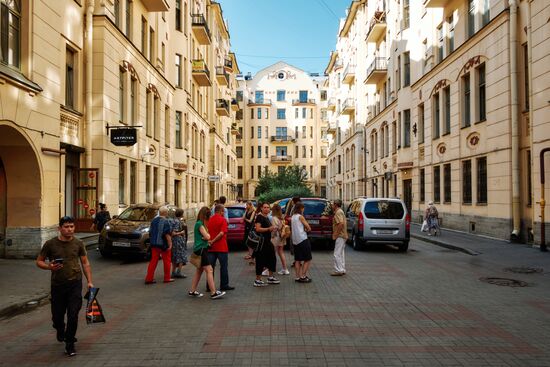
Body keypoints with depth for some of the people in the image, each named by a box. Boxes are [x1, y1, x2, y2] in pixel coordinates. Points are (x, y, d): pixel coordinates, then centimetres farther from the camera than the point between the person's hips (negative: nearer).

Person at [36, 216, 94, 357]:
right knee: (57, 316, 12)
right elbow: (39, 261, 4)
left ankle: (70, 344, 12)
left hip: (75, 283, 0)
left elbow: (85, 263, 7)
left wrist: (89, 281, 1)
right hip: (57, 284, 1)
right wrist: (49, 267, -17)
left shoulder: (78, 243, -1)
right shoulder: (50, 244, -5)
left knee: (73, 315, -6)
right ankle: (60, 330, 48)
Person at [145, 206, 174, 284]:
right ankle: (167, 278, 13)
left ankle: (149, 278, 6)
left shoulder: (154, 220, 8)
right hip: (163, 244, -6)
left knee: (153, 260, 9)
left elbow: (150, 232, 15)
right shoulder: (165, 221, -14)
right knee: (167, 261, 7)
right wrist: (170, 244, -18)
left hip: (154, 244, 6)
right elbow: (167, 234, -20)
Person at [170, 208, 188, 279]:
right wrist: (181, 232, -8)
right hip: (179, 240, -8)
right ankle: (179, 272, -2)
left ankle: (173, 272, 18)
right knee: (181, 256, 0)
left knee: (174, 257, 14)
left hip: (173, 241, 9)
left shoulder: (172, 220, 8)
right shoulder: (178, 222, -17)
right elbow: (173, 233, -21)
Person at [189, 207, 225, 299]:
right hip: (201, 250, -10)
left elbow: (206, 237, 18)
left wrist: (206, 236, -3)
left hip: (201, 249, 10)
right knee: (209, 270, -12)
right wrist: (207, 234, 3)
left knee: (199, 271, 15)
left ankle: (192, 291, 20)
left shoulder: (200, 223, 16)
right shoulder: (200, 224, -14)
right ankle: (213, 293, -14)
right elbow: (207, 236, -18)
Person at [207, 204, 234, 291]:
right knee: (223, 266, 5)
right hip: (221, 247, -5)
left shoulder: (209, 220, 8)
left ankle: (209, 286, 11)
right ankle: (224, 285, 10)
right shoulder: (223, 220, -9)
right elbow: (222, 233, -19)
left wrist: (211, 241, 12)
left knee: (210, 267, 9)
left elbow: (207, 232, 11)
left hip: (211, 248, 5)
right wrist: (213, 241, -17)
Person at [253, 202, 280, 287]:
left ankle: (270, 277, 28)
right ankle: (257, 280, 1)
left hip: (267, 241, 10)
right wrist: (268, 229, -26)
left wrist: (273, 229, 12)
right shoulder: (259, 217, -11)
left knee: (272, 259, 16)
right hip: (261, 242, -10)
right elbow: (258, 229, -23)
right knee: (260, 261, -6)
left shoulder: (266, 218, 18)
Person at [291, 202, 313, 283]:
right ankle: (303, 276, -3)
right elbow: (308, 228, -9)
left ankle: (297, 276, 12)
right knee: (307, 259, 1)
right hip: (303, 240, -8)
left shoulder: (292, 217, 13)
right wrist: (306, 229, 10)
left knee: (297, 260, 12)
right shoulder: (300, 216, -10)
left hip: (295, 241, 8)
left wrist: (303, 229, 4)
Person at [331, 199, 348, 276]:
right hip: (342, 235, 11)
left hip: (340, 236, -11)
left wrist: (335, 234, -22)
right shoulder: (340, 211, 18)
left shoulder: (338, 212, -14)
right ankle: (342, 269, 19)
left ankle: (338, 270, -6)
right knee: (341, 253, 14)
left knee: (337, 254, -8)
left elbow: (341, 223, -27)